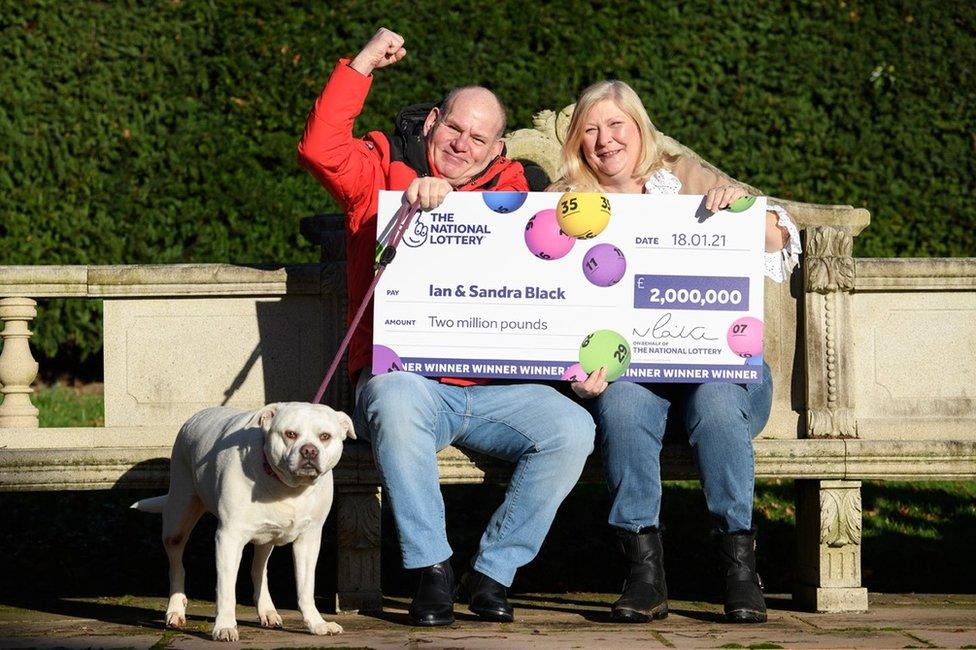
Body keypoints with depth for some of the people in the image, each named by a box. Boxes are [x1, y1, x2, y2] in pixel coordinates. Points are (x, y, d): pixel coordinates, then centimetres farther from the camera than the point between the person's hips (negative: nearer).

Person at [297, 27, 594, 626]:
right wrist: (362, 66, -6)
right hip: (404, 372, -3)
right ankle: (433, 569, -24)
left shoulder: (511, 184, 17)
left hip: (493, 389, 3)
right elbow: (320, 149, -7)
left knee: (573, 430, -22)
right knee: (395, 403, -39)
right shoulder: (385, 169, 12)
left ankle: (494, 572, -7)